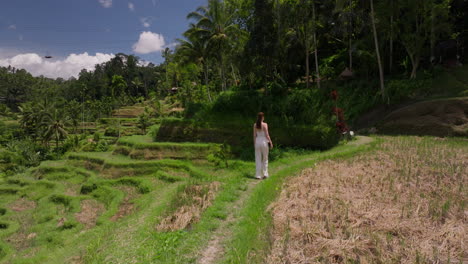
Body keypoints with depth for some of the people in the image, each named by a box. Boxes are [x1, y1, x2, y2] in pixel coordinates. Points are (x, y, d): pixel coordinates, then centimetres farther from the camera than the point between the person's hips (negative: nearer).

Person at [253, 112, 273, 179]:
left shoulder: (255, 125, 2)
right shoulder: (265, 124, -9)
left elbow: (254, 135, 4)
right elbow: (267, 135, -10)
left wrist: (254, 143, 12)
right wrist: (270, 142, -1)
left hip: (257, 141, 3)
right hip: (264, 141, -3)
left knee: (258, 159, 6)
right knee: (265, 159, 12)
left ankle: (258, 175, 7)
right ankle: (265, 173, 11)